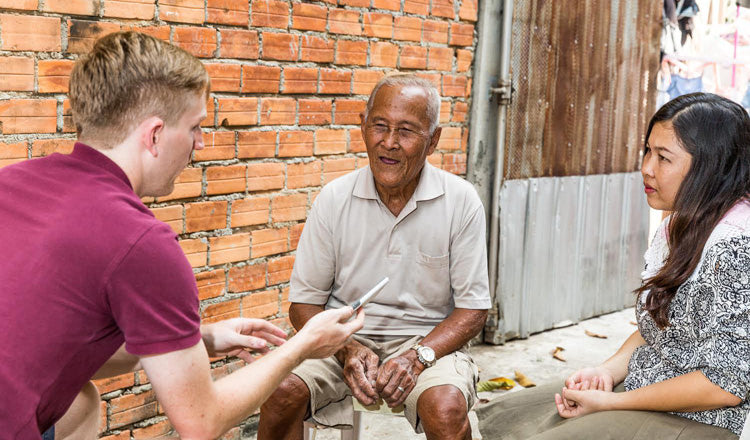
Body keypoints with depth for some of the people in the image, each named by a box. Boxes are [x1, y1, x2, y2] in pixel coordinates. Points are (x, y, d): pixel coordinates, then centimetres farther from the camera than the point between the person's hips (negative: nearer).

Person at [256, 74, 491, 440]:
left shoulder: (461, 201, -5)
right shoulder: (334, 198, -2)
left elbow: (472, 308, -3)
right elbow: (304, 303, 1)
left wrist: (417, 357, -18)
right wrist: (346, 350, -17)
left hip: (428, 341, -1)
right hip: (346, 338, 1)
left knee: (447, 408, -32)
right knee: (281, 393, -26)